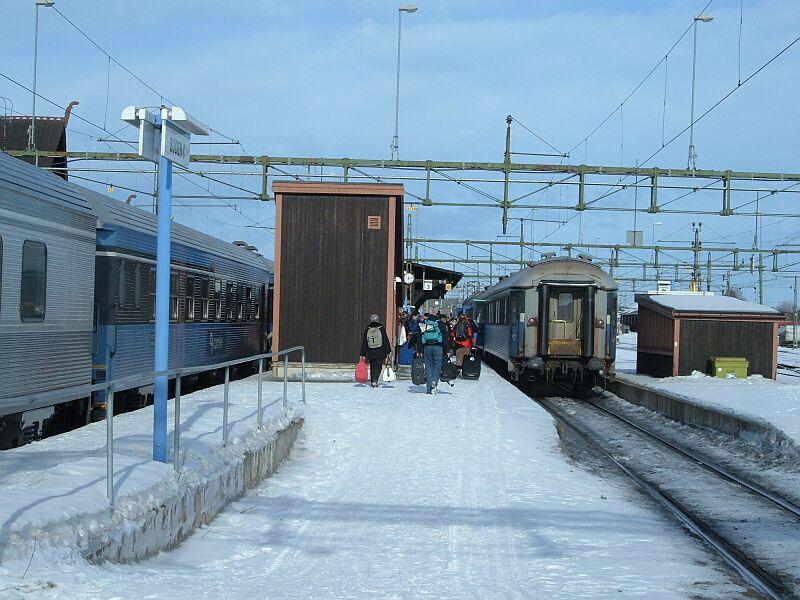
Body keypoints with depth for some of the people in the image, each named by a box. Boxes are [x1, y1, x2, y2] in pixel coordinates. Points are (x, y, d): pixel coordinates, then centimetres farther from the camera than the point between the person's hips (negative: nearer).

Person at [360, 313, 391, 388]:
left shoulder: (367, 330, 4)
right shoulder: (381, 329, -2)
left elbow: (364, 343, 7)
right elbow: (386, 341, -1)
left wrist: (363, 354, 11)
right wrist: (388, 351, 4)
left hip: (370, 353, 3)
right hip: (380, 353, -3)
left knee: (372, 367, 15)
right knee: (378, 366, -3)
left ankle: (373, 381, 17)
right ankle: (375, 380, -20)